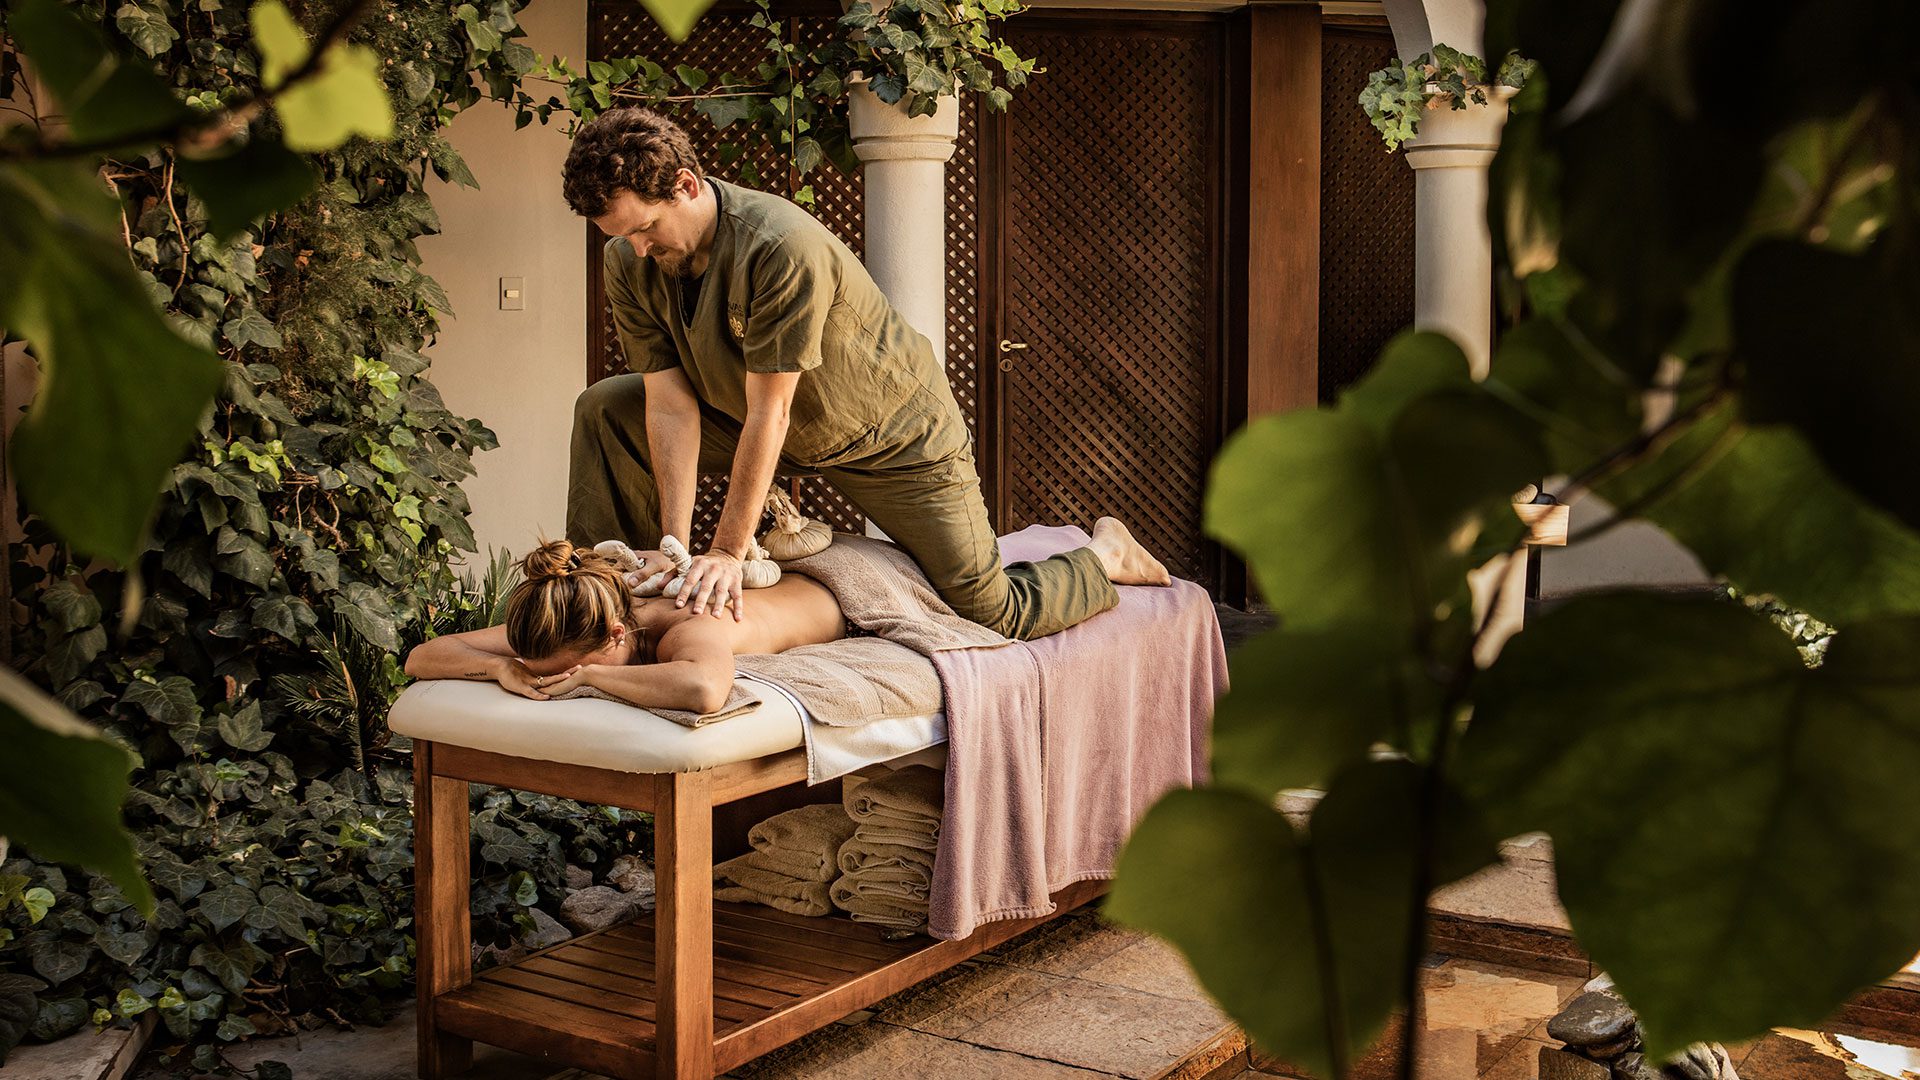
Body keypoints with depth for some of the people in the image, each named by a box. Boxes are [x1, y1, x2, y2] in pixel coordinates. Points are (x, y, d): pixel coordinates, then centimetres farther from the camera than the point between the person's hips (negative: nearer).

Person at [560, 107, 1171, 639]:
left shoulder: (783, 247, -36)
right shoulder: (630, 264, -15)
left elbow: (770, 414, -34)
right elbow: (671, 404, -17)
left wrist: (727, 551, -33)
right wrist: (676, 547, -25)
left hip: (894, 434, -6)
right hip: (764, 423, 6)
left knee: (994, 614, -7)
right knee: (606, 411, -8)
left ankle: (1106, 555, 23)